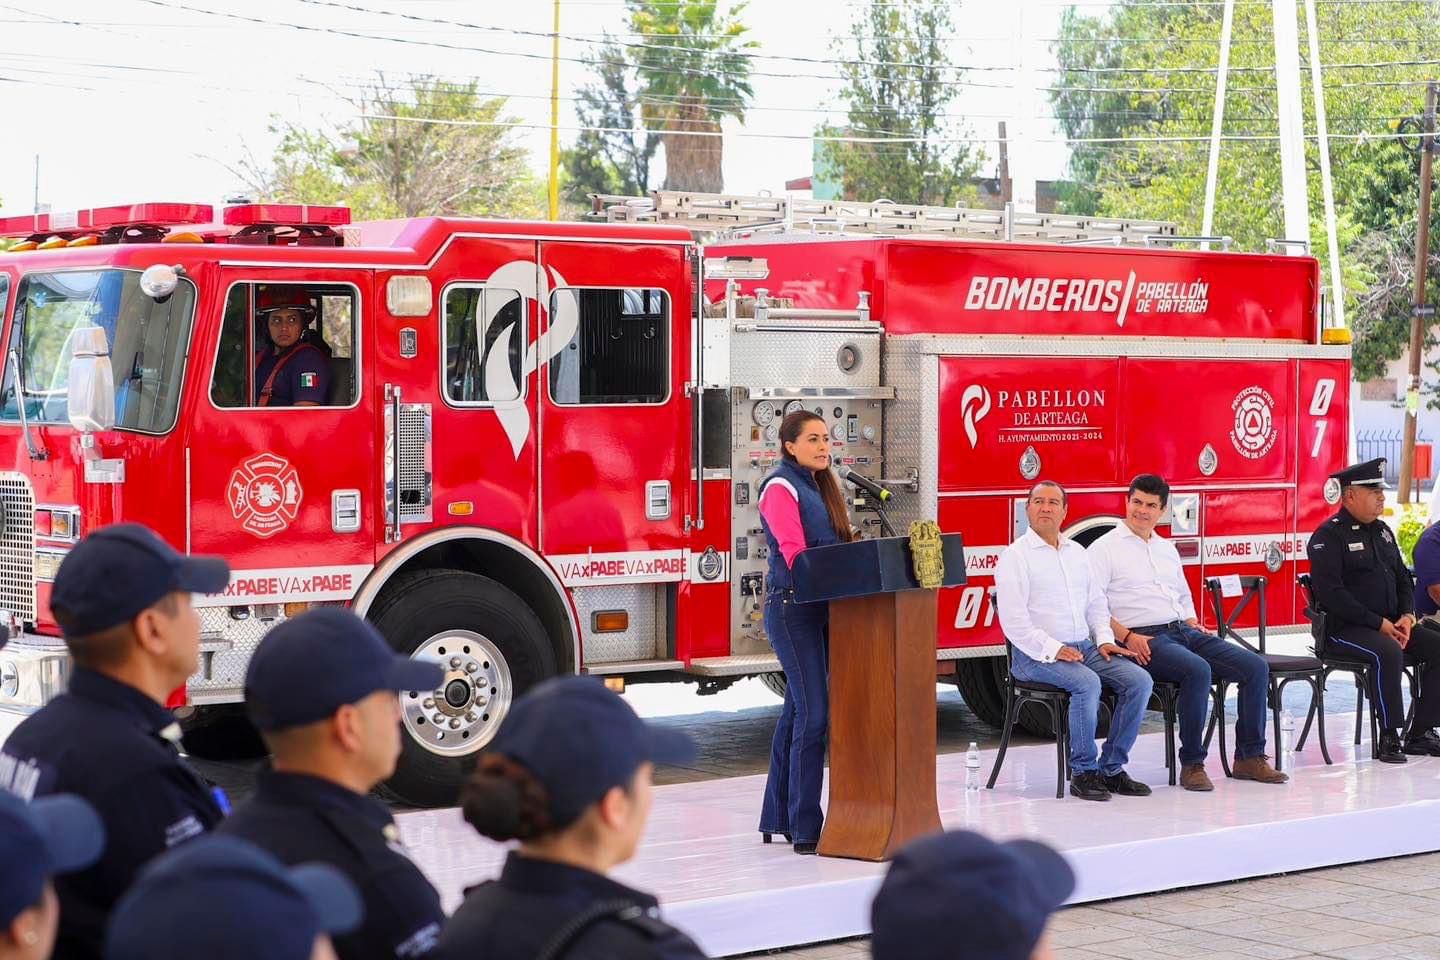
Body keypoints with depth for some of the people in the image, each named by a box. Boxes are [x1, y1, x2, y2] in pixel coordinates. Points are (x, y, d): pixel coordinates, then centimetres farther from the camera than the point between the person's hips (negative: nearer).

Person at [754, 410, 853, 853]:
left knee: (797, 711, 12)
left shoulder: (820, 486, 18)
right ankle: (805, 828, -9)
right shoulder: (781, 487, -9)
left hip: (819, 608, 9)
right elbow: (794, 553, -19)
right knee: (814, 713, -12)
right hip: (791, 607, -9)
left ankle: (777, 817, 20)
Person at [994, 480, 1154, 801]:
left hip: (1084, 647, 7)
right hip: (1036, 654, -7)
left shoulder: (1077, 552, 18)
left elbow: (1096, 603, 22)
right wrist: (1053, 650, -21)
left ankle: (1111, 769, -5)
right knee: (1087, 683, -33)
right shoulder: (1015, 556, -4)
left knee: (1139, 680, -12)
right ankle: (1083, 772, -20)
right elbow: (1014, 620, -12)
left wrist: (1104, 639, 3)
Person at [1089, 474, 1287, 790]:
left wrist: (1193, 623, 10)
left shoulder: (1167, 549, 23)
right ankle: (1192, 764, -25)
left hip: (1183, 632, 8)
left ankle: (1249, 758, -3)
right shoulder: (1105, 549, 1)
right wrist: (1127, 637, -20)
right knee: (1198, 670, -35)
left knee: (1256, 666, -8)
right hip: (1145, 639, -8)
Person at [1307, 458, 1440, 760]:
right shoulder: (1328, 536, -9)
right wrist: (1378, 623, -19)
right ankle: (1389, 737, -25)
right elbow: (1330, 593, -18)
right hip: (1346, 629, -8)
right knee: (1388, 653, -35)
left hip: (1391, 624, 8)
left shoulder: (1382, 531, 17)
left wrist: (1407, 616, 0)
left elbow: (1403, 578, 20)